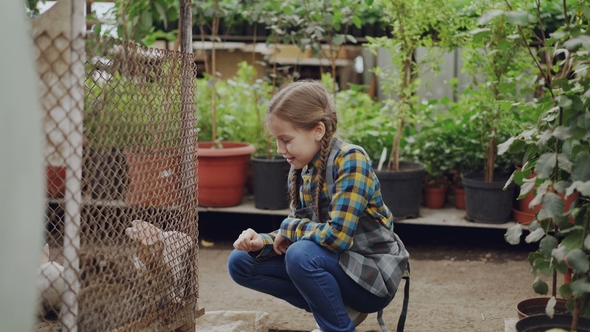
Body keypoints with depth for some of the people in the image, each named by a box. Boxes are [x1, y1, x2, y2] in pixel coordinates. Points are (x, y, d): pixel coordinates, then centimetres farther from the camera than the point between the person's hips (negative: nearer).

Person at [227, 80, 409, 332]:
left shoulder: (350, 159, -21)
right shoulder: (300, 172, 1)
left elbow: (338, 236, -29)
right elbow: (299, 231, 7)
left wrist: (289, 227, -14)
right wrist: (261, 242, -12)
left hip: (372, 274, -8)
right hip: (334, 265, 8)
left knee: (301, 255, -34)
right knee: (241, 262, 1)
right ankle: (340, 309, 4)